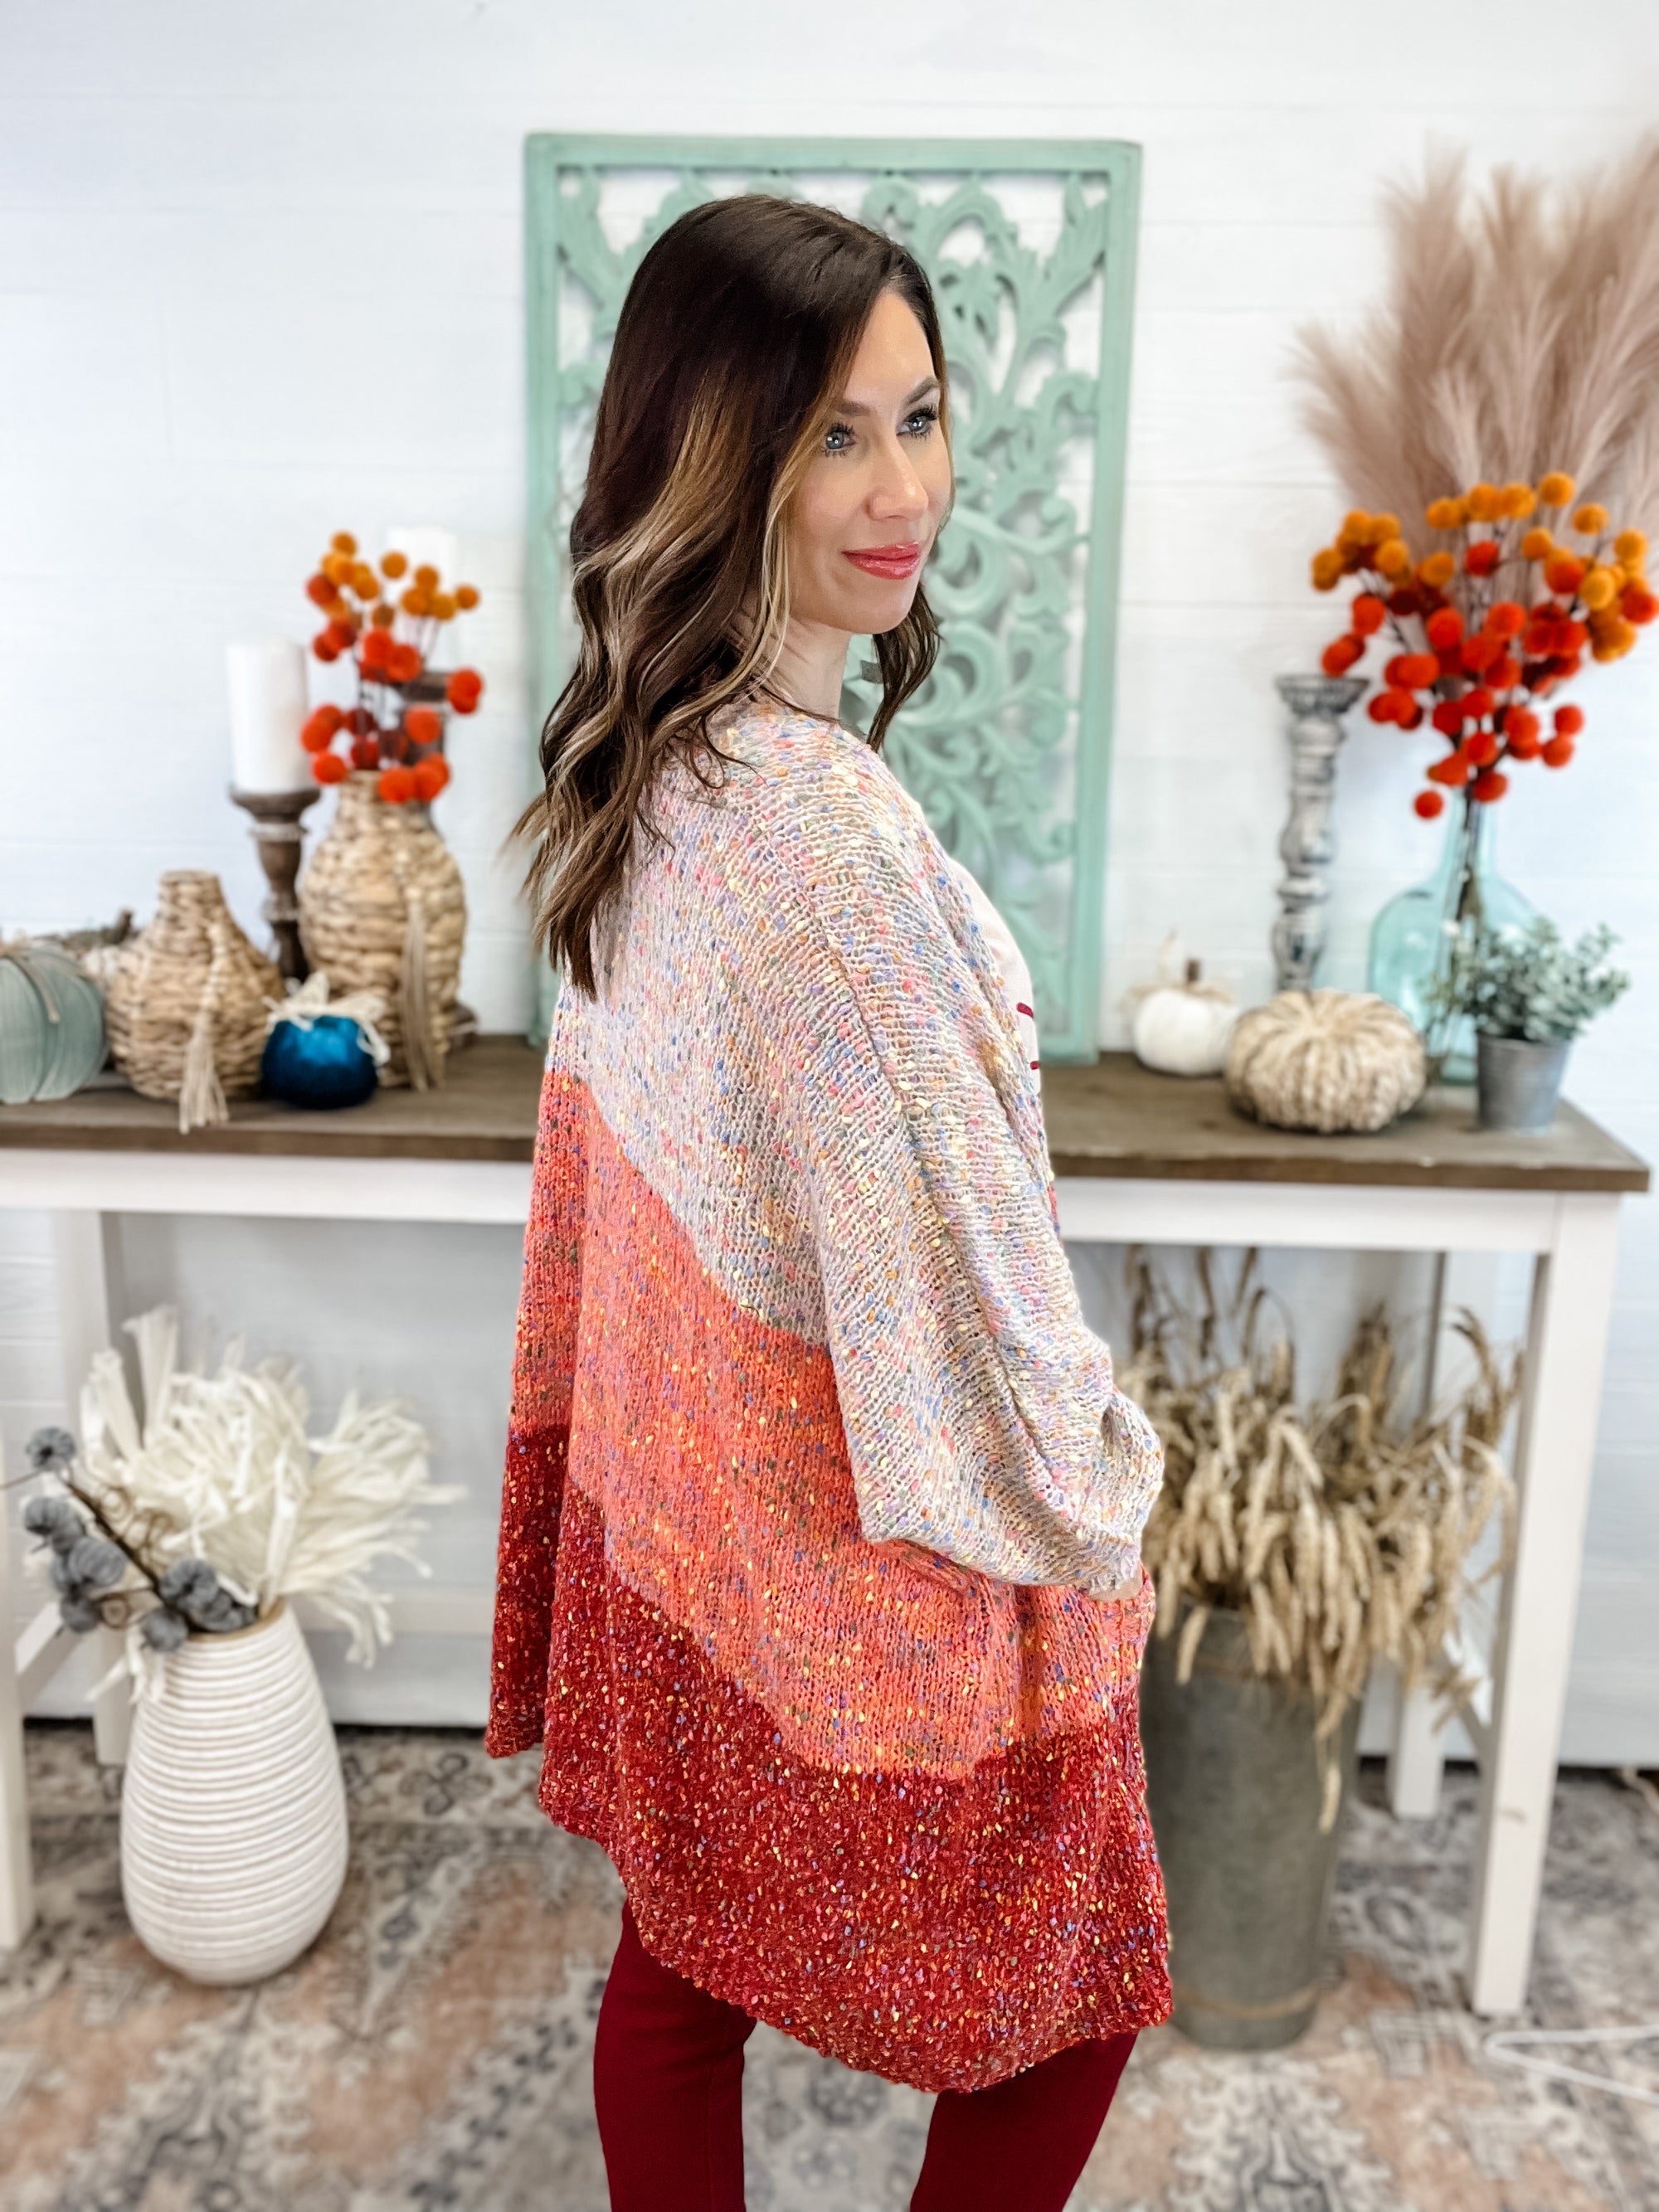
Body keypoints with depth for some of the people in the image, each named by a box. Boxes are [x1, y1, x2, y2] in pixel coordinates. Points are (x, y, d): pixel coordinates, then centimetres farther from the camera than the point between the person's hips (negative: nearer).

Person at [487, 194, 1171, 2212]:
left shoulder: (636, 766, -1)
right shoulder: (826, 824, -30)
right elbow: (944, 1253, -25)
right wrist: (1095, 1498, -6)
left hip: (672, 1505, 8)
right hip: (876, 1571, -8)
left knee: (679, 1967, 26)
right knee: (1063, 2006, 19)